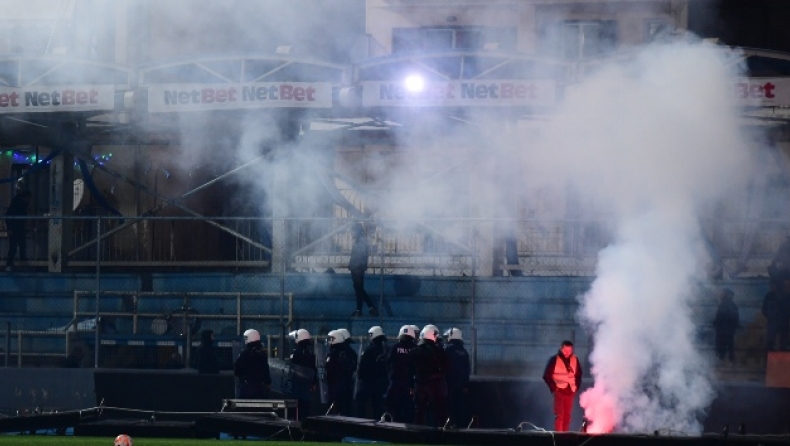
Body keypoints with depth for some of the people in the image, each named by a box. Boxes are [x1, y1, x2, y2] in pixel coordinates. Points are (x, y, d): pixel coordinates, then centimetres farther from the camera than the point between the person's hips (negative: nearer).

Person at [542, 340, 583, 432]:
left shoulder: (575, 360, 5)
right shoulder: (555, 360, -6)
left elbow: (578, 374, 18)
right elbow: (547, 376, -3)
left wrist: (576, 386, 8)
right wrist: (554, 387, -8)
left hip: (570, 391, 4)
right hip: (559, 391, -4)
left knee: (567, 415, 6)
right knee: (559, 415, -10)